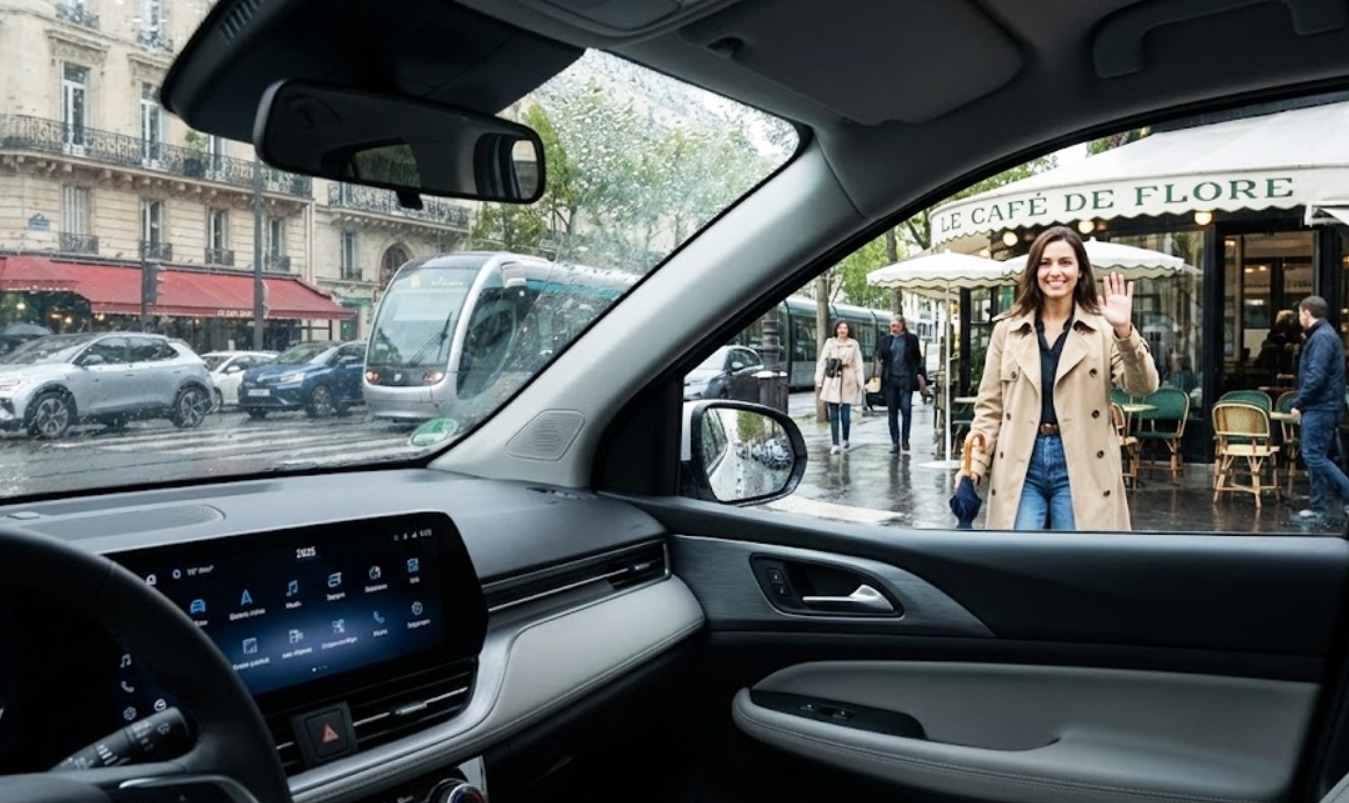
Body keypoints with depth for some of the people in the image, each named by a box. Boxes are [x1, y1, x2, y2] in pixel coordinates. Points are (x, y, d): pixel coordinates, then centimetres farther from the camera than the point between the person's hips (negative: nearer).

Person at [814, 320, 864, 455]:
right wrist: (819, 381, 0)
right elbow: (821, 362, 5)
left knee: (845, 415, -2)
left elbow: (858, 365, 4)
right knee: (833, 415, 0)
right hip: (832, 383, 1)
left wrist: (860, 383, -1)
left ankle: (845, 440, 20)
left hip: (847, 383, 0)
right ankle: (835, 444, 4)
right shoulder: (829, 343, 6)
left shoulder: (854, 344, 6)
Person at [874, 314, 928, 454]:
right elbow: (879, 359, 8)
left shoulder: (911, 339, 3)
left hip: (906, 379, -2)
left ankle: (904, 440, 6)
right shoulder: (885, 340, 7)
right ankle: (894, 442, 10)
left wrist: (921, 375, 1)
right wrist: (877, 375, -3)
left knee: (906, 410, -5)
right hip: (890, 380, 2)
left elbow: (918, 359, 6)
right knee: (892, 411, 4)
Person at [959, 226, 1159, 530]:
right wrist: (975, 461, -2)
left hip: (1079, 465, -1)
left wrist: (1125, 332, -22)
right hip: (1020, 465, 1)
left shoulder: (1103, 328, 3)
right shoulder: (1007, 329, 8)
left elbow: (1143, 386, -8)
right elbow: (990, 405, 8)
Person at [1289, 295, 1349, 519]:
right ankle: (1317, 506, 13)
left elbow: (1316, 376, -22)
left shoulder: (1322, 337, -14)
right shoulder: (1324, 335, 18)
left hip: (1320, 408, -10)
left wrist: (1298, 403, -16)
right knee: (1315, 456, 11)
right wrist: (1302, 402, 16)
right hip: (1321, 407, 10)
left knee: (1314, 456, -8)